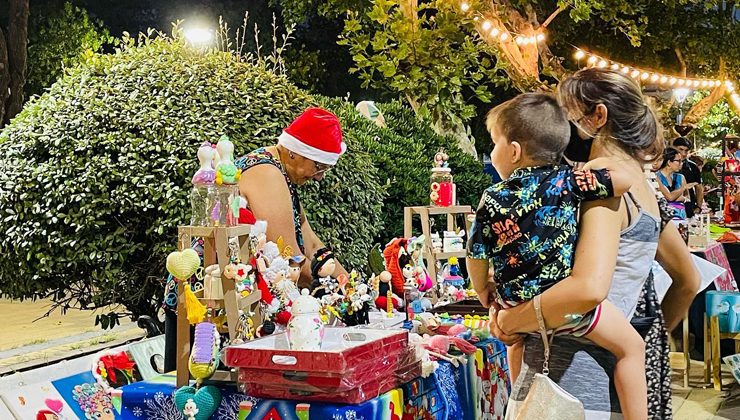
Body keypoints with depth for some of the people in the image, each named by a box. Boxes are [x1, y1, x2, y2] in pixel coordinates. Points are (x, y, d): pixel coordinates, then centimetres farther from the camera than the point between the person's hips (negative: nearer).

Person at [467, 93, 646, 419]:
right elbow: (626, 177, -18)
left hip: (515, 305, 5)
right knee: (631, 346, 10)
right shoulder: (565, 181, -13)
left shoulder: (491, 201, -6)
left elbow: (476, 260, 2)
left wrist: (488, 299, 20)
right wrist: (601, 161, 4)